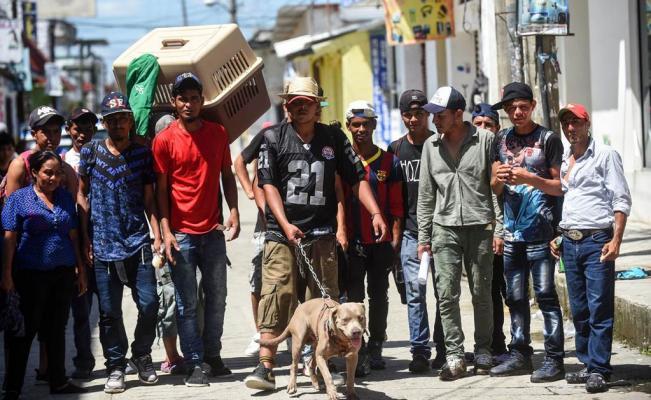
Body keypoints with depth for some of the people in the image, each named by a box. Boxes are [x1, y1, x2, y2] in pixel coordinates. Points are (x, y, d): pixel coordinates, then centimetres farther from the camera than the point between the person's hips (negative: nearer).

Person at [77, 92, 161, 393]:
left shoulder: (143, 153, 6)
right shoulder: (90, 152, 5)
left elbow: (149, 199, 9)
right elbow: (82, 195, 9)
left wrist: (157, 234, -1)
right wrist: (86, 237, 4)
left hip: (138, 243, 0)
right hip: (103, 245, 0)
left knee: (149, 304, -5)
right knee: (109, 311, 2)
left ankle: (142, 356, 18)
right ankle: (115, 367, 14)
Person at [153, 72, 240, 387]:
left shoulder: (218, 133, 5)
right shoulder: (164, 140, -4)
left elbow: (227, 176, 12)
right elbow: (161, 189, -3)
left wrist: (234, 212, -2)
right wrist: (166, 231, -9)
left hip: (213, 231, 3)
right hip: (181, 234, -3)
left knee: (217, 297, 10)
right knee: (187, 304, 1)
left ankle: (213, 355, 24)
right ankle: (194, 365, 7)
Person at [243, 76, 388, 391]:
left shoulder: (334, 138, 10)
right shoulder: (274, 138, 3)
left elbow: (356, 178, 12)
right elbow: (268, 184, -3)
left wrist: (376, 213, -1)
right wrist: (286, 225, -14)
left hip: (321, 233, 2)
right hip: (282, 232, -2)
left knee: (324, 298, 3)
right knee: (276, 294, -10)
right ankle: (266, 366, -11)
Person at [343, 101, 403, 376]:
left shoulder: (389, 162, 5)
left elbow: (396, 206, 5)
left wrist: (395, 239, -1)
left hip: (381, 240, 1)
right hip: (352, 241, -1)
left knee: (379, 294, 8)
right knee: (354, 296, -4)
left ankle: (375, 348, 19)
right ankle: (358, 353, -3)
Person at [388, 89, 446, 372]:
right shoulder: (396, 149, 10)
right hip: (411, 231, 2)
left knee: (443, 292, 3)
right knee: (415, 292, -3)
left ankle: (443, 349, 12)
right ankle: (420, 351, -1)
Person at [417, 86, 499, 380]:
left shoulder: (485, 140, -2)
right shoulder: (431, 146, 9)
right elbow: (426, 194, 12)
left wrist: (499, 226, -6)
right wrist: (423, 237, 9)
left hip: (479, 226, -2)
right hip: (445, 227, 3)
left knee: (481, 293, 4)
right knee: (447, 294, -3)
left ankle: (483, 351, 17)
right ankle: (454, 356, 2)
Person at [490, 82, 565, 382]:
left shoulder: (548, 139, -1)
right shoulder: (501, 140, 13)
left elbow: (559, 186, -2)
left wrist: (529, 178, -17)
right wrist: (498, 179, -6)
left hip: (540, 230, -5)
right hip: (511, 230, 5)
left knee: (545, 294, -7)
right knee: (515, 297, 8)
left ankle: (554, 359, -6)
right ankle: (520, 355, 15)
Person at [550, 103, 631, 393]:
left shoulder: (605, 155, -1)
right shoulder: (562, 161, 16)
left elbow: (621, 200, -5)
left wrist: (616, 240, -14)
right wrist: (554, 237, 15)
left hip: (597, 241, -6)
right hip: (569, 242, 6)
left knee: (599, 309, -8)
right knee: (579, 310, 9)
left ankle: (599, 369, -6)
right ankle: (588, 364, 17)